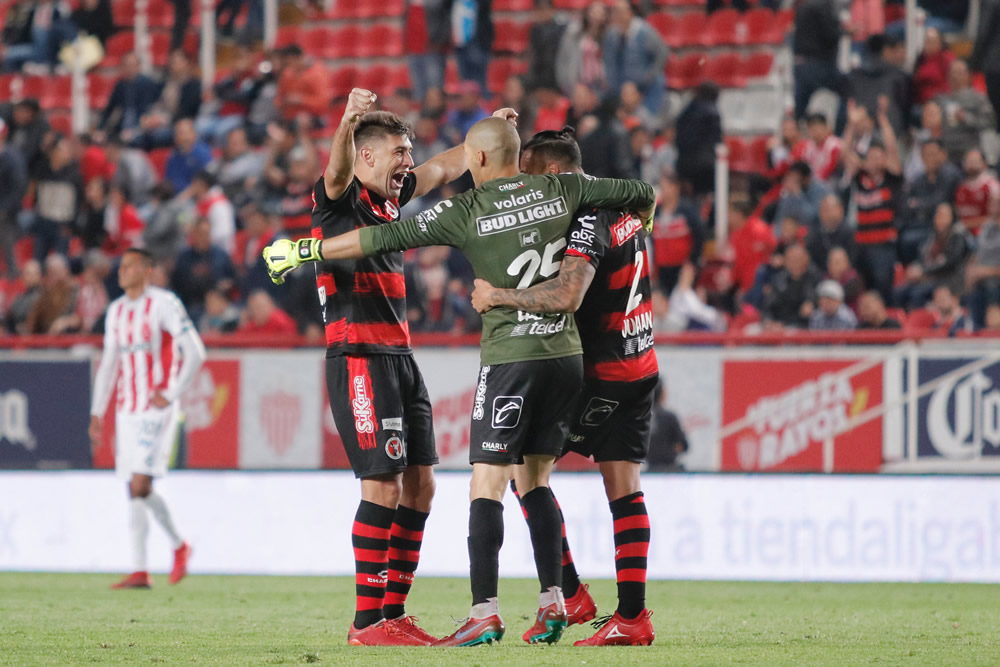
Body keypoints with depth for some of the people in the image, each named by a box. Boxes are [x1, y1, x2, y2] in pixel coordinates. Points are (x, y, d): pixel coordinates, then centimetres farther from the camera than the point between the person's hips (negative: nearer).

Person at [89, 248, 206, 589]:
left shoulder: (164, 304, -7)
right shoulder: (116, 311, 15)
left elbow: (195, 352, -10)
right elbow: (109, 363, 19)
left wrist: (171, 394, -12)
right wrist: (97, 412, 14)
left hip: (156, 408, -7)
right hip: (126, 408, 7)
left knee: (140, 485, -14)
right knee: (136, 489, 3)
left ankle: (179, 545, 5)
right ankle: (140, 570, 4)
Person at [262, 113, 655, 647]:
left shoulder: (466, 211, -7)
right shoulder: (561, 190, 4)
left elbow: (384, 238, -7)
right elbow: (640, 194, 13)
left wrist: (303, 250, 1)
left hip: (511, 357, -5)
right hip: (566, 353, 6)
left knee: (487, 483, -5)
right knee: (536, 479, 15)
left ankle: (485, 613, -14)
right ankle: (552, 604, 9)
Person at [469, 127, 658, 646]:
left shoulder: (588, 220, -19)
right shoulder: (620, 204, 10)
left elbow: (566, 296, -32)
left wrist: (497, 296, -23)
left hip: (601, 375, -9)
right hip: (639, 366, 9)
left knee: (523, 465, 1)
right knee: (623, 487, 6)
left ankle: (569, 596, -1)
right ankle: (633, 616, 0)